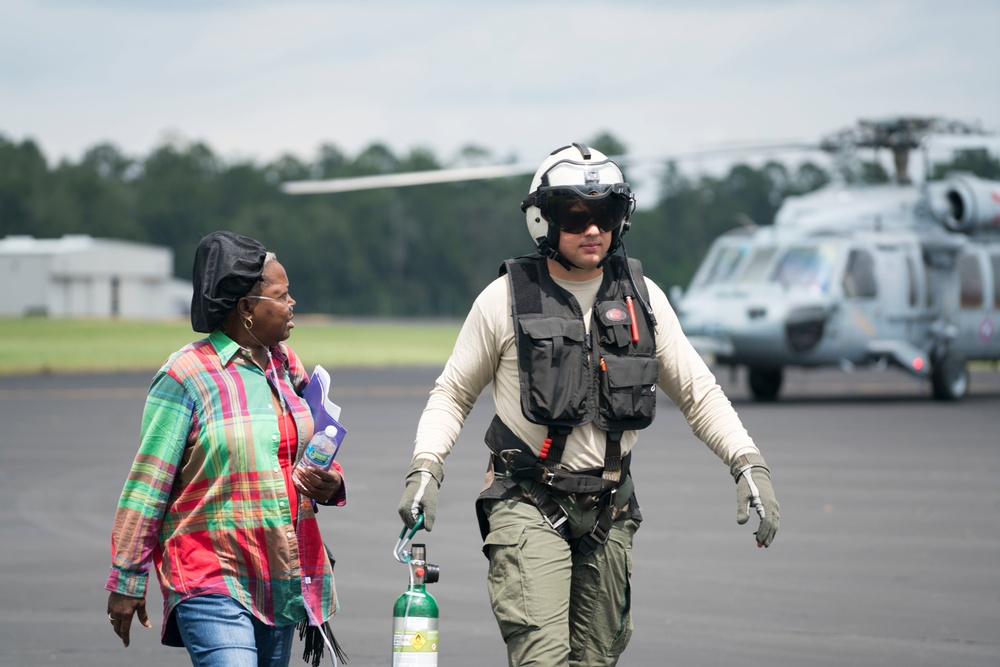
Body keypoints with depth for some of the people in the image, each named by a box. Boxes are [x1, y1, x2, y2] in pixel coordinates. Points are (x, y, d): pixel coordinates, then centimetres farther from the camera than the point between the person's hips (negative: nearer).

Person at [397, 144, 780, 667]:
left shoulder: (641, 297, 6)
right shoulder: (507, 298, -3)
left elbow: (698, 392, 11)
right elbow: (453, 393, 6)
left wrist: (748, 463, -1)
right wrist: (425, 467, -8)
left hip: (608, 513, 4)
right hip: (529, 505, -4)